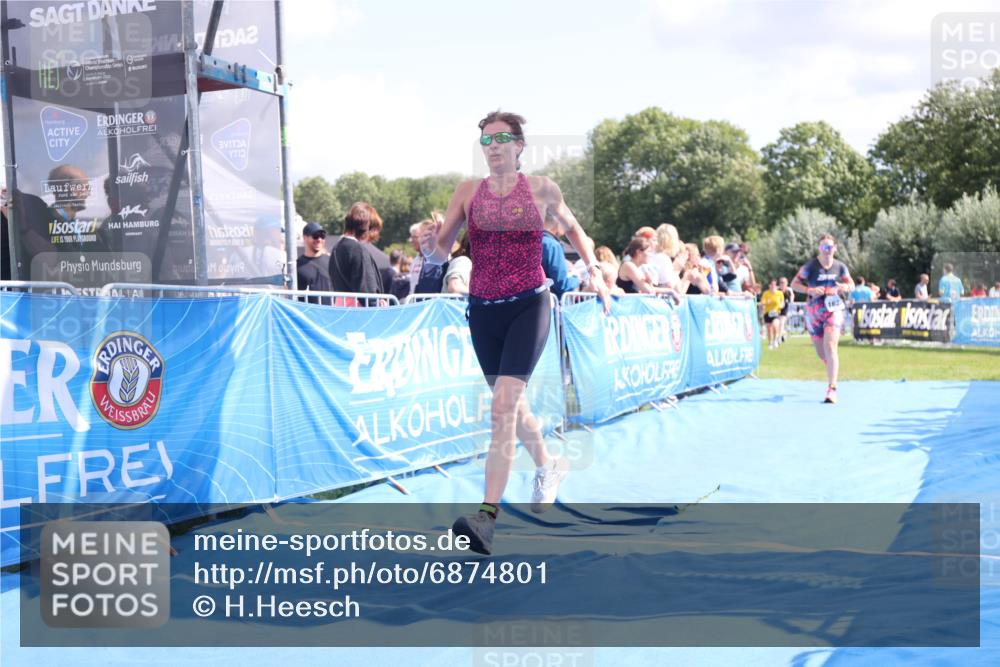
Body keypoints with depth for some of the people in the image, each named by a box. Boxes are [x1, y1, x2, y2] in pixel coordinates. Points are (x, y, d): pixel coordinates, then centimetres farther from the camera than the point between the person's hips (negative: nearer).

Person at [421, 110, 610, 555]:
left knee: (503, 406, -18)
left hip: (528, 306, -4)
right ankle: (548, 467, 46)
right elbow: (441, 252, 1)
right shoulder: (468, 191, 4)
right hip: (482, 310, 4)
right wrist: (430, 248, -22)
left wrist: (593, 270, 6)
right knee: (511, 403, 19)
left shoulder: (541, 188, -1)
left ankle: (487, 517, -19)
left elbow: (571, 227, 18)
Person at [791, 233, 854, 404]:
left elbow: (851, 284, 13)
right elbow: (794, 284, -4)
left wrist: (845, 287, -11)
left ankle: (832, 389, -19)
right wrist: (810, 290, -22)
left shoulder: (840, 267, 1)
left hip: (834, 310, -1)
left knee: (830, 346, -19)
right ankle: (833, 369, 44)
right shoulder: (810, 266, -6)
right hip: (814, 311, 1)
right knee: (821, 353, 9)